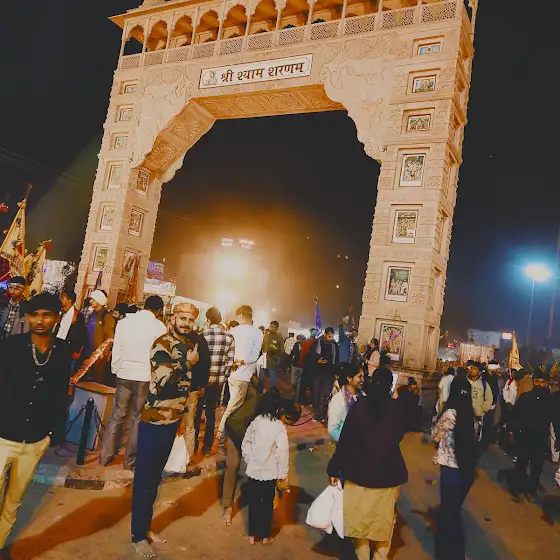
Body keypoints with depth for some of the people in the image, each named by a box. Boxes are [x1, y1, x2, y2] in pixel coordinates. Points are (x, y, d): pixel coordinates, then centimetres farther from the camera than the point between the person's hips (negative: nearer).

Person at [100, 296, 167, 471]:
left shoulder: (124, 322, 1)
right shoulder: (160, 327, -8)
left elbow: (116, 351, 3)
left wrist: (115, 370, 12)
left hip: (124, 375, 3)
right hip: (146, 378, -3)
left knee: (117, 416, 15)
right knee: (138, 419, 10)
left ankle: (106, 455, 23)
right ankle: (130, 460, 19)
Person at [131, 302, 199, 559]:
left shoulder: (188, 346, 8)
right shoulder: (162, 344, -16)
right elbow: (163, 379, -28)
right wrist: (188, 363, -21)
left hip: (172, 421, 7)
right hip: (154, 421, -7)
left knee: (155, 478, 19)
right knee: (144, 480, 4)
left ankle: (145, 527, 33)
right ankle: (138, 536, 19)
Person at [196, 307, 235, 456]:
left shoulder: (201, 336, -11)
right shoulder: (229, 337, -6)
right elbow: (230, 361, -5)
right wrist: (223, 376, 7)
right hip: (218, 382, 2)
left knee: (196, 412, 16)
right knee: (211, 413, 14)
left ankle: (193, 443, 25)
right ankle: (207, 447, 22)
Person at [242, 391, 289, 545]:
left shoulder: (255, 422, -7)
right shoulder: (279, 427, -18)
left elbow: (245, 444, -1)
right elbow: (282, 453, -15)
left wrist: (249, 461, 12)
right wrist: (282, 475, -5)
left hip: (253, 470, 3)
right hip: (269, 473, -2)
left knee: (254, 502, 17)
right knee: (267, 504, 15)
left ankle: (252, 535, 28)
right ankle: (265, 536, 28)